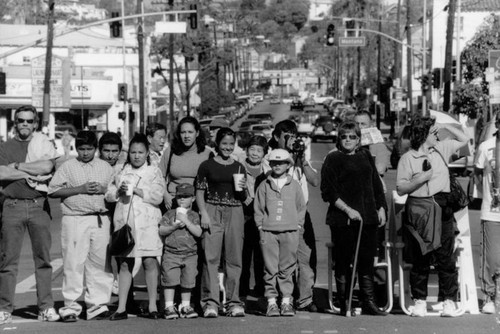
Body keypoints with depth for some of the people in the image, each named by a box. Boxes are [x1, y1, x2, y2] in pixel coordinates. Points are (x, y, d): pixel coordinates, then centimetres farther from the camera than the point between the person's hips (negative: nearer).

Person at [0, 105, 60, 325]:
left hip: (39, 206, 0)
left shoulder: (45, 145, 11)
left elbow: (47, 167, -10)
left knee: (43, 258, 0)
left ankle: (46, 307, 5)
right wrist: (31, 173, -7)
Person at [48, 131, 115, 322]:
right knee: (73, 264, -5)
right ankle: (71, 308, -1)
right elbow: (53, 191, -2)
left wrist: (103, 189, -4)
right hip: (75, 219, -2)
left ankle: (97, 306, 9)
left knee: (99, 263, 2)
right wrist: (80, 189, -10)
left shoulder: (106, 167, 14)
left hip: (100, 219, 2)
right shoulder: (68, 167, 5)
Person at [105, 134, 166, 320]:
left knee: (149, 261, -8)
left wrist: (136, 190, -10)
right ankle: (121, 308, 4)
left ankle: (152, 306, -1)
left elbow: (158, 197, -4)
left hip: (147, 222, -3)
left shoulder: (154, 172, 8)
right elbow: (109, 195, 12)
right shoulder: (121, 172, 17)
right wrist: (119, 191, -8)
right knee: (124, 264, 2)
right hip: (124, 221, 3)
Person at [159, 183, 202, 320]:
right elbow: (161, 231, 0)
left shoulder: (194, 216, 5)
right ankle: (169, 307, 3)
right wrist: (173, 226, -15)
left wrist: (186, 221, -16)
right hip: (171, 253, -1)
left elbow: (198, 233, -8)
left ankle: (185, 306, 18)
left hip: (190, 254, 1)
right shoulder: (170, 214, 5)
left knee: (188, 281, 6)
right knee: (170, 280, -4)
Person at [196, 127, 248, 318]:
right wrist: (204, 214, -8)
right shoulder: (207, 166, 5)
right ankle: (210, 302, -6)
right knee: (211, 258, -7)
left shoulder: (239, 168, 14)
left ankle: (233, 302, 8)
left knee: (234, 259, 2)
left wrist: (243, 189, -3)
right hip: (213, 211, -3)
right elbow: (200, 192, 3)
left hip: (235, 213, 3)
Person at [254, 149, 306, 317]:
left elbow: (301, 207, 13)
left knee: (287, 268, 1)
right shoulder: (264, 185, 7)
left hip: (290, 232, 0)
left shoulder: (294, 185, 9)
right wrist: (261, 227, 1)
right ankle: (271, 302, 2)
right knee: (270, 268, -2)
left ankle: (286, 301, 6)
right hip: (268, 232, 0)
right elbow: (258, 208, 9)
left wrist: (298, 224, 4)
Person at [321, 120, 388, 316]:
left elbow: (377, 185, 20)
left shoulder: (366, 157, 15)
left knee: (367, 260, 6)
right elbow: (328, 192, -7)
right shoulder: (333, 159, -1)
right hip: (343, 219, -5)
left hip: (368, 218, 5)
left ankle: (368, 302, 11)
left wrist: (381, 208, 11)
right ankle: (345, 305, 7)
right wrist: (347, 210, -14)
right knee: (343, 262, 0)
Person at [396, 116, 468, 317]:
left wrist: (446, 127, 10)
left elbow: (464, 140, 22)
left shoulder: (441, 149, 11)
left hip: (442, 209, 3)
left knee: (446, 257, 1)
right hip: (418, 211, -3)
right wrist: (420, 179, -15)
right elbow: (400, 189, -3)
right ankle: (420, 301, 10)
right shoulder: (407, 158, -1)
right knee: (420, 259, 3)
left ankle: (449, 300, 6)